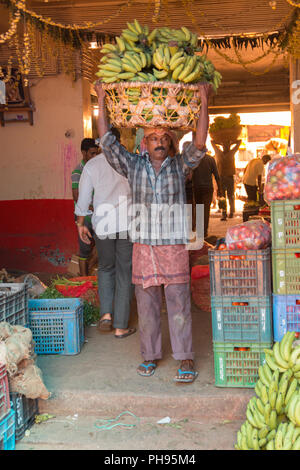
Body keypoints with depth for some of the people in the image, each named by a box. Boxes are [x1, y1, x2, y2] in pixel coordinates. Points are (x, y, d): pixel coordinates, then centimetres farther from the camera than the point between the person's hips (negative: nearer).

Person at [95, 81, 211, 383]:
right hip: (143, 245, 2)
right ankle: (150, 355, 21)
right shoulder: (133, 165, 7)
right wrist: (101, 102, 0)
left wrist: (204, 104, -14)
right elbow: (107, 142, 2)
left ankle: (185, 359, 8)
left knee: (178, 303, 0)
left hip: (174, 245, -1)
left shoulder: (179, 165, 5)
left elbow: (199, 146, -10)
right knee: (146, 304, 8)